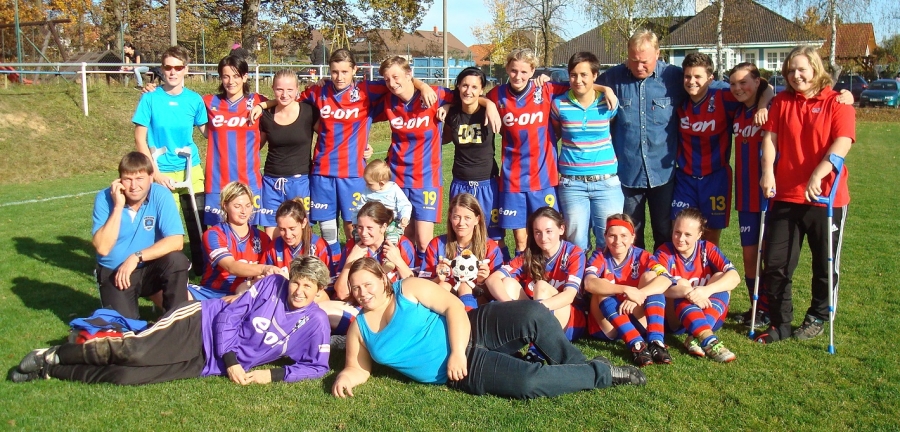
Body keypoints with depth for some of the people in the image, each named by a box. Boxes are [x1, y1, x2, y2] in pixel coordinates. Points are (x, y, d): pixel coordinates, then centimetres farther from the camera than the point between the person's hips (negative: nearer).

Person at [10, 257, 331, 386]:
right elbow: (230, 314, -3)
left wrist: (273, 375, -12)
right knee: (135, 352, -24)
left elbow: (318, 366, -1)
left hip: (207, 364, 1)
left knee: (124, 377, -15)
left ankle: (52, 371, 4)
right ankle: (54, 355, 2)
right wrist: (231, 359, -16)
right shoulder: (272, 284, -3)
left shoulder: (315, 323, -2)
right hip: (202, 323, 0)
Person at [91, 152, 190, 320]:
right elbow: (102, 248, -21)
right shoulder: (105, 198, -12)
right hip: (114, 273, -1)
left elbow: (176, 241, -21)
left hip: (150, 269, 1)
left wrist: (136, 257, -26)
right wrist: (118, 206, -24)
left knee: (176, 260, -29)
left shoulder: (161, 195, -13)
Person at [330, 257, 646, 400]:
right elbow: (360, 368, 12)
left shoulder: (409, 289, -3)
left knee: (534, 315, -29)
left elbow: (454, 306, -9)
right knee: (530, 382, -26)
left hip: (471, 332, 0)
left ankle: (582, 366, -4)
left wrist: (457, 351, -20)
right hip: (463, 373, 0)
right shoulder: (358, 328, 6)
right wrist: (345, 376, -12)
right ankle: (600, 373, -3)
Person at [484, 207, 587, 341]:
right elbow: (493, 278, -15)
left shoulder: (574, 254, -9)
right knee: (508, 282, -16)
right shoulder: (527, 256, -2)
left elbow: (569, 295, -23)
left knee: (541, 286, -28)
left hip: (569, 322, -3)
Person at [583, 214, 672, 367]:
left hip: (639, 321, 1)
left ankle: (655, 341, -33)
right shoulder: (600, 258, -5)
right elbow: (589, 283, -28)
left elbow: (666, 280, -20)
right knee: (603, 289, -26)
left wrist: (639, 295, -37)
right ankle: (636, 344, -41)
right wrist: (626, 290, -40)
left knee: (651, 277, -15)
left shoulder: (641, 256, -1)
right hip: (607, 327, -1)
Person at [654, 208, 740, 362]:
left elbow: (735, 277, -17)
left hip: (711, 317, 2)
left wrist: (707, 290, -35)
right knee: (681, 284, -28)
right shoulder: (664, 253, -7)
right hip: (676, 318, -2)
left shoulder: (707, 249, -1)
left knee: (720, 277, -20)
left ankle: (696, 338, -37)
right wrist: (687, 292, -42)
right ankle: (708, 340, -49)